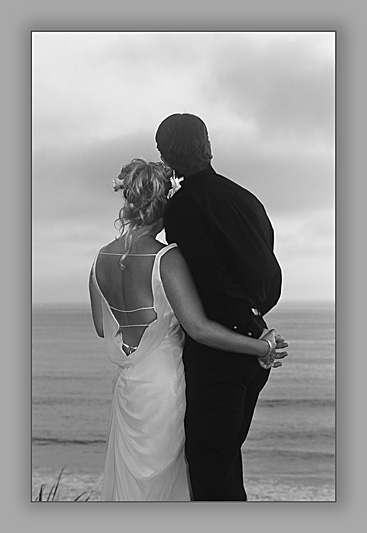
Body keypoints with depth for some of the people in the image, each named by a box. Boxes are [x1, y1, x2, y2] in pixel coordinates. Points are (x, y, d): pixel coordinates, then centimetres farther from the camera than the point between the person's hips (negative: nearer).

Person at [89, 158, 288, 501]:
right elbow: (199, 328, -28)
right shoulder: (166, 259, -21)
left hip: (127, 384, 6)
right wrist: (262, 348, -22)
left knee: (129, 477, 19)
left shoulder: (102, 259, -1)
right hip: (166, 381, -6)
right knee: (159, 478, 10)